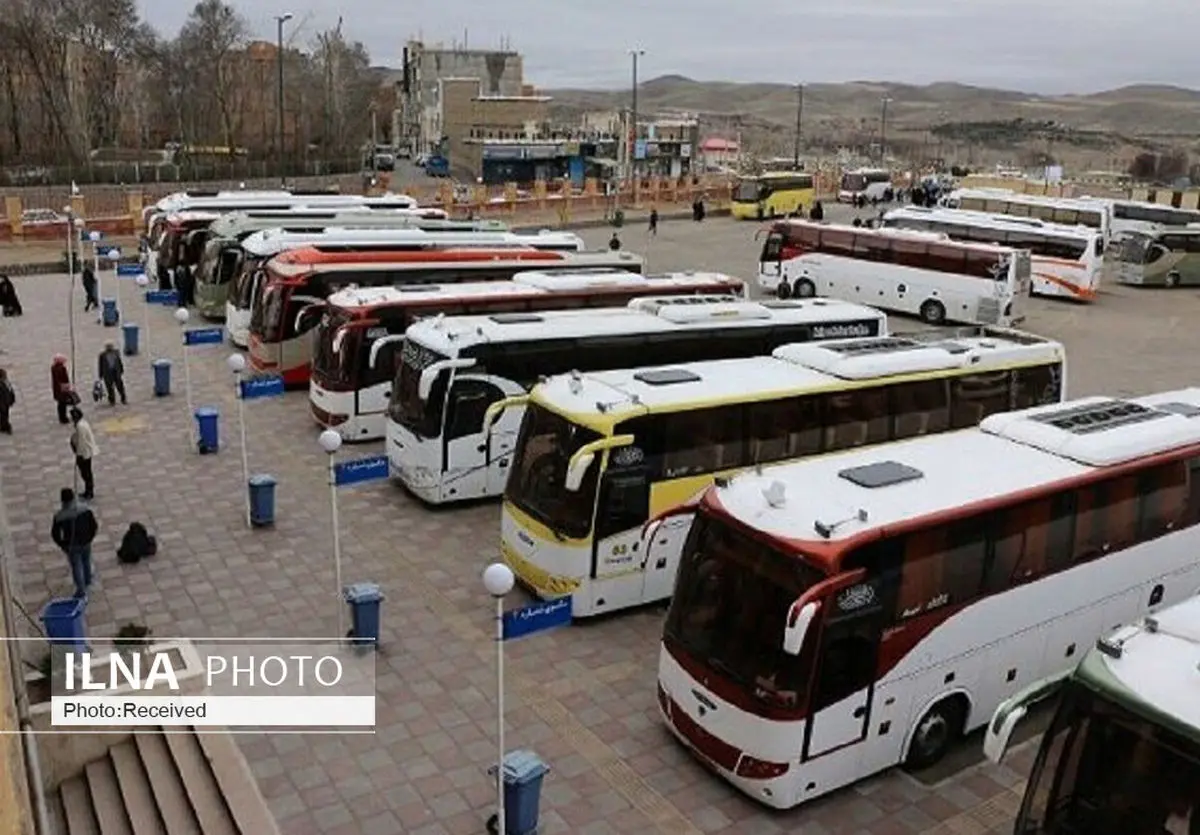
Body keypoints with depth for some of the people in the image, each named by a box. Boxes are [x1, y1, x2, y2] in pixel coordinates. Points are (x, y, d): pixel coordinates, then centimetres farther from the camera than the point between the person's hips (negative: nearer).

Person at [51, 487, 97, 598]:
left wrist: (62, 545, 3)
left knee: (76, 567, 14)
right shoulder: (85, 509, -19)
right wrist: (90, 537, 8)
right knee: (86, 561, 28)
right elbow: (94, 526, -10)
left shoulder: (59, 516, -25)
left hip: (72, 545, -3)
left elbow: (55, 534, -14)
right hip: (86, 543, 3)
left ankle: (81, 590, 24)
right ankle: (87, 580, 51)